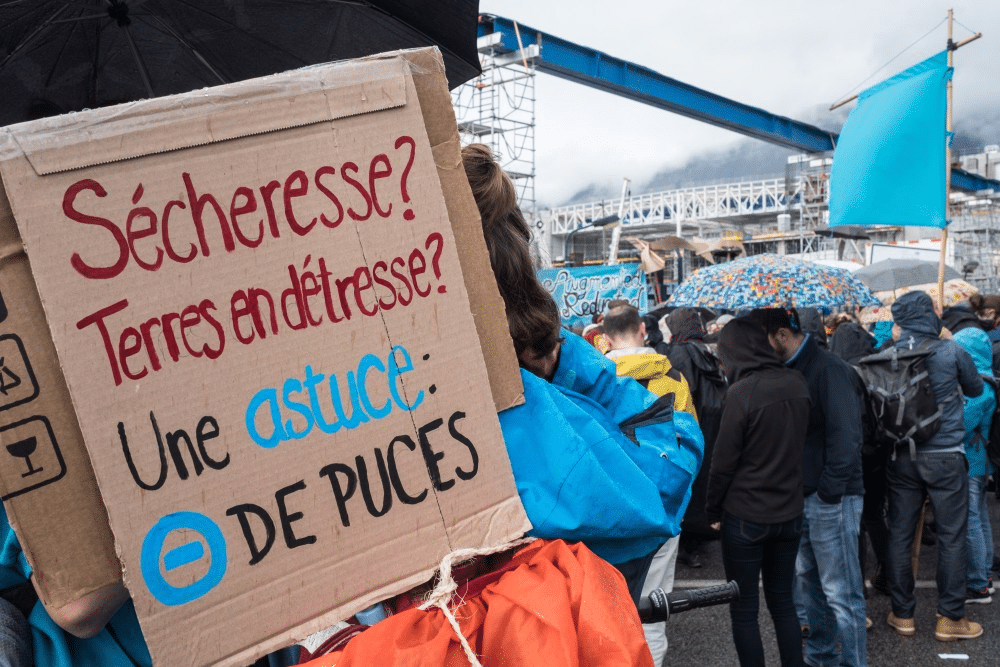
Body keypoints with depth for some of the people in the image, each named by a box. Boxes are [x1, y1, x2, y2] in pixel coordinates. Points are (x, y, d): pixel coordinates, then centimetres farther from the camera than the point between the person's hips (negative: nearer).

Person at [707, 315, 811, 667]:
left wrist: (713, 509, -2)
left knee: (744, 609, 8)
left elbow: (724, 461, -14)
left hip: (745, 517, -6)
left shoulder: (742, 392, -19)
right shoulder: (797, 384, -2)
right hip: (790, 513, 6)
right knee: (783, 602, 18)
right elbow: (798, 445, 10)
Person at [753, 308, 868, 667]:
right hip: (803, 495, 9)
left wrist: (830, 491, -21)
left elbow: (845, 436, -22)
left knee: (840, 591, 0)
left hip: (831, 499, -9)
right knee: (809, 579, 20)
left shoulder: (830, 370, -16)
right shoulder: (790, 370, 9)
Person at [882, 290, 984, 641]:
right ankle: (950, 618, 14)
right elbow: (976, 389, 6)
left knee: (899, 535, 10)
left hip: (901, 456, 3)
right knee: (951, 537, 8)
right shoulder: (951, 351, -10)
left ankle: (903, 614, 18)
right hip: (945, 456, -2)